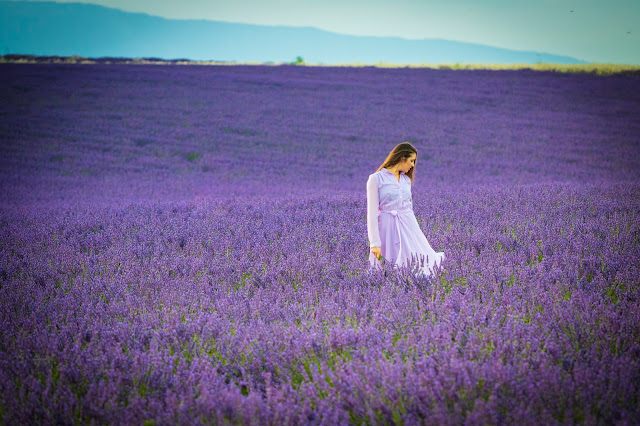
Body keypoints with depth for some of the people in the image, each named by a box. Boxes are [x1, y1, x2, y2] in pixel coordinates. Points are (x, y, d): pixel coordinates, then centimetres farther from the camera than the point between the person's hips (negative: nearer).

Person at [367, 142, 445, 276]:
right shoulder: (375, 179, -4)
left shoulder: (406, 179, 15)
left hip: (408, 226, 5)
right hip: (388, 229, -5)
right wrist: (375, 243, -14)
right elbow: (372, 213, -8)